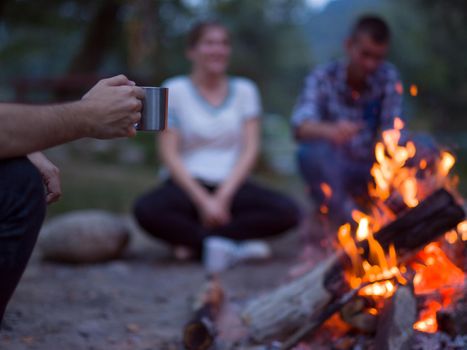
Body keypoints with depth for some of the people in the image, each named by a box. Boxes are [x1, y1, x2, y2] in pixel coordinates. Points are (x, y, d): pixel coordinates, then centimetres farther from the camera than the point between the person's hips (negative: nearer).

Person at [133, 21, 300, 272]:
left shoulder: (244, 90, 9)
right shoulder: (175, 90, 2)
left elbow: (250, 150, 2)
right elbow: (169, 154, -5)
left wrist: (223, 196, -11)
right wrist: (203, 200, -15)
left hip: (232, 186, 2)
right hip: (189, 185, -2)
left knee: (287, 212, -25)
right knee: (147, 210, -34)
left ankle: (193, 242, -18)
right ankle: (234, 246, -22)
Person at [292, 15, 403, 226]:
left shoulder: (388, 77, -4)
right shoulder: (322, 77, -10)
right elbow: (301, 126, -28)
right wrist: (330, 130, -52)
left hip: (372, 171, 2)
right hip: (333, 172, -2)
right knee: (311, 151, -34)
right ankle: (347, 218, -22)